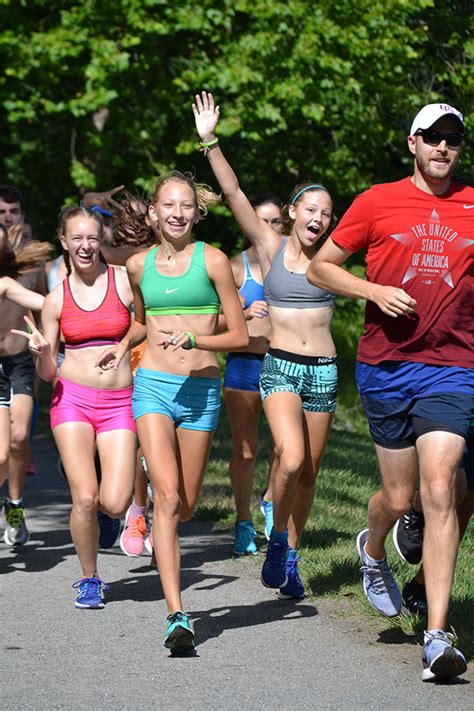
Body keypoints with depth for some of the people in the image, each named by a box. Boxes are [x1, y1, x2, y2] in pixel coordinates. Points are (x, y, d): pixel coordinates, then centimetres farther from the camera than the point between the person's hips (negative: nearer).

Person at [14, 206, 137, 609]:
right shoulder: (56, 299, 5)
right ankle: (89, 579, 11)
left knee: (114, 503, -13)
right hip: (72, 398, 1)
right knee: (84, 499, -12)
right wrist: (42, 353, -13)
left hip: (119, 402, -1)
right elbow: (47, 373, 9)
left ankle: (104, 514, 26)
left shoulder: (126, 283, -1)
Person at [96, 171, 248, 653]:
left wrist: (195, 340, -16)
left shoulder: (212, 261, -1)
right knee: (167, 496, -16)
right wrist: (124, 345, 9)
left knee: (186, 505, 8)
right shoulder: (139, 265, 8)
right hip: (153, 384, 0)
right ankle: (176, 616, -21)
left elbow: (240, 336, 0)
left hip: (201, 390, 0)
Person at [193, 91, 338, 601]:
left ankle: (288, 558, 20)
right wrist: (210, 142, -13)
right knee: (291, 460, -22)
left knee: (308, 472, 6)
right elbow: (233, 194, -7)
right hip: (280, 366, -3)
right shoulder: (270, 248, -1)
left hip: (323, 369, 3)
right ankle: (278, 539, 0)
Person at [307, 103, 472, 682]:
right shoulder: (377, 202, 3)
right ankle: (373, 550, 47)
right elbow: (319, 267, 8)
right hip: (385, 367, 0)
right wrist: (373, 290, -8)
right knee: (399, 496, 9)